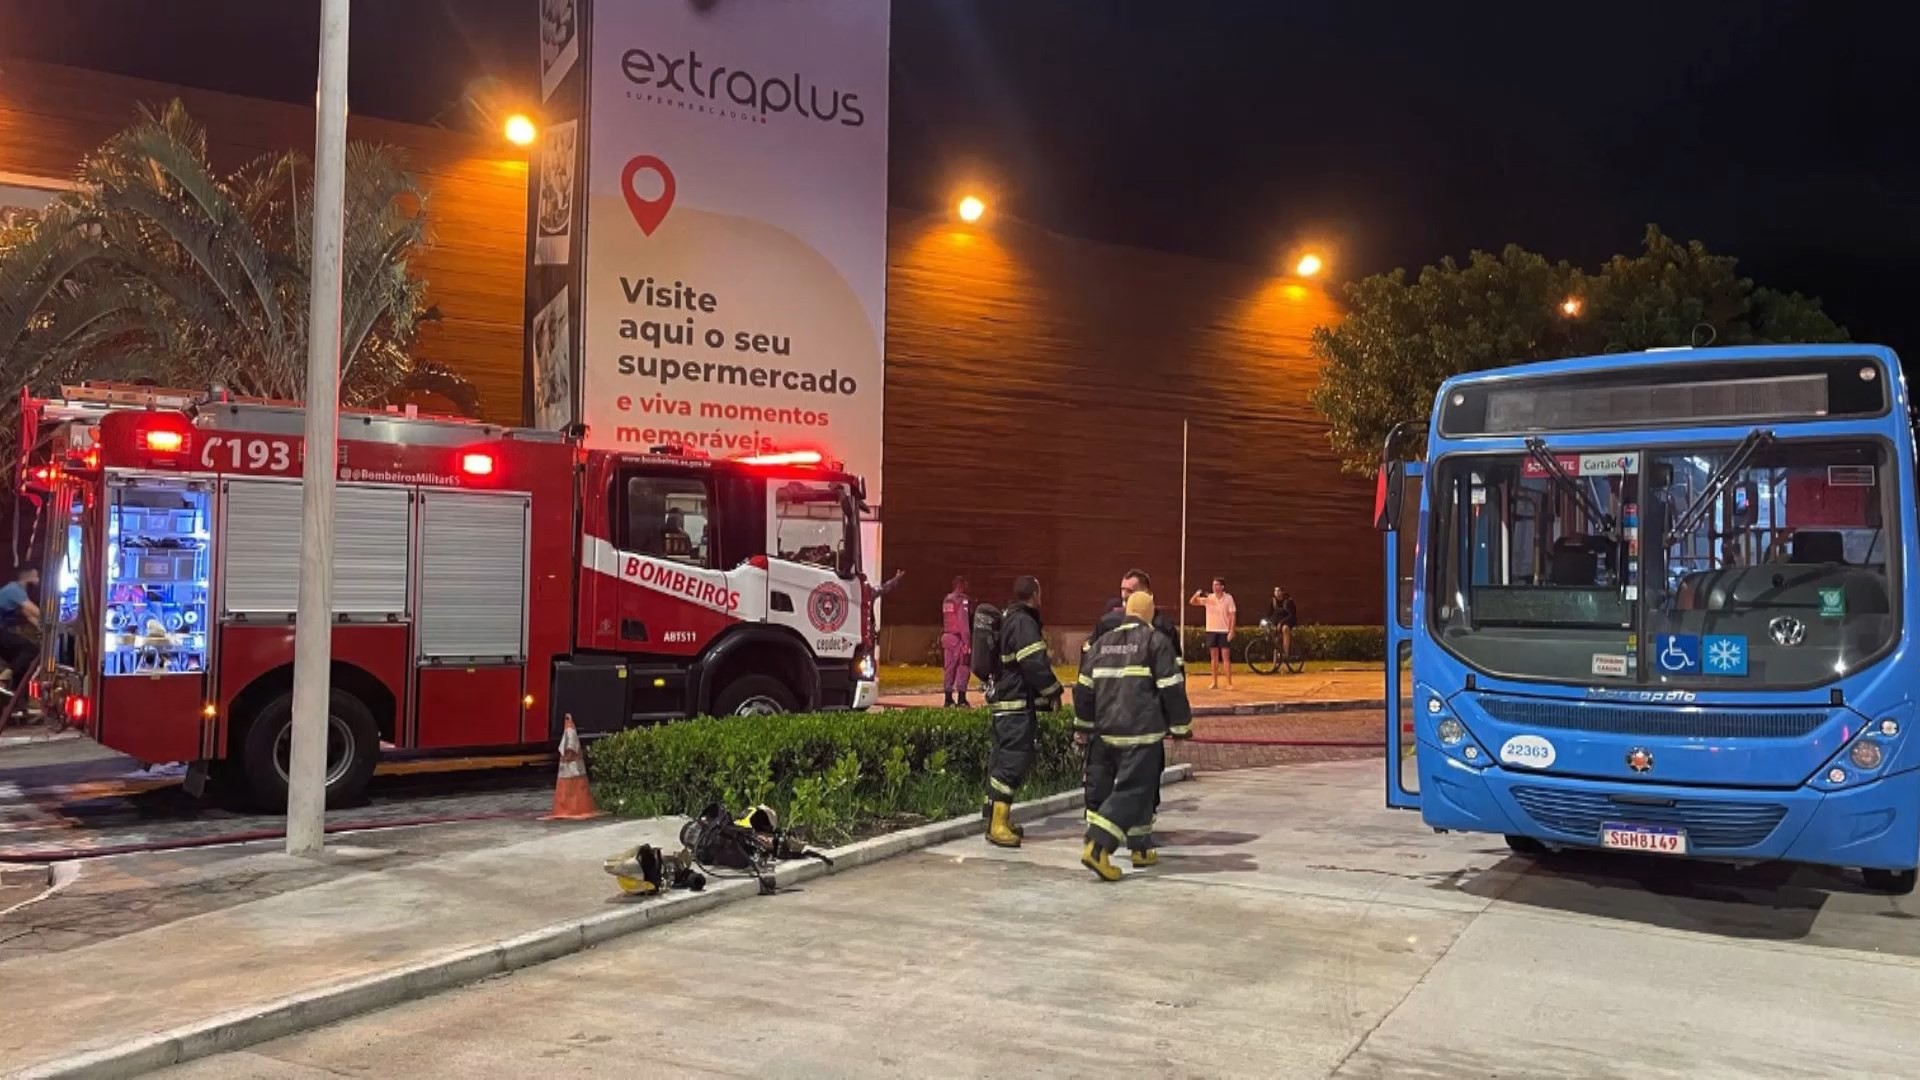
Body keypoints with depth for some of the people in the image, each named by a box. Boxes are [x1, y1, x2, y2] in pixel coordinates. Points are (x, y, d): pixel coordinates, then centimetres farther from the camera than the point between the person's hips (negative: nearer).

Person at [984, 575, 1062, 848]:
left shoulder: (1008, 619, 16)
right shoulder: (1024, 622, -15)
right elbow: (1035, 664, -22)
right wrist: (1054, 691, -7)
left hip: (1005, 702, 10)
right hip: (1019, 705, -10)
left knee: (1002, 761, 14)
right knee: (1013, 761, -11)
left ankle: (997, 820, 20)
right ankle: (998, 825, -13)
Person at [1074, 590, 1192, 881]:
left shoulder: (1102, 642, 13)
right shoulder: (1156, 641, -4)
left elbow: (1084, 688, 15)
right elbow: (1172, 688, -7)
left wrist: (1084, 725, 25)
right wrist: (1182, 725, 4)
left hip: (1104, 731, 6)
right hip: (1141, 731, -6)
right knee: (1132, 789, -4)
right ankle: (1097, 847, -17)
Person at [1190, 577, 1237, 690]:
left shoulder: (1228, 598, -5)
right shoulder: (1208, 598, 1)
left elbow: (1233, 615, -5)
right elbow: (1193, 602, -1)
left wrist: (1231, 631, -12)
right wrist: (1196, 595, -23)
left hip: (1224, 631, -3)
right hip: (1211, 630, 3)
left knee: (1226, 657, -3)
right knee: (1214, 657, 8)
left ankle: (1229, 683, 1)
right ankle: (1215, 683, 13)